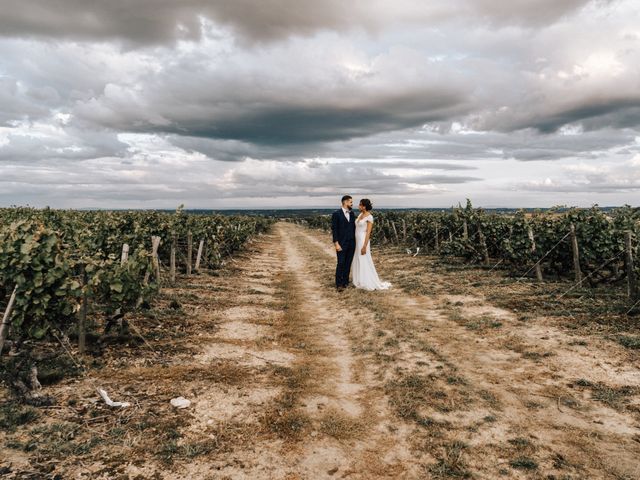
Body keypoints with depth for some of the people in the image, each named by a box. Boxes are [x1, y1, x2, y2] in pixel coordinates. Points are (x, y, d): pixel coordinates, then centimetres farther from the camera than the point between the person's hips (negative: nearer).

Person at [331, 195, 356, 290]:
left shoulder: (352, 214, 11)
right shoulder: (336, 214, -8)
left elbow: (354, 227, 14)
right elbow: (334, 229, -10)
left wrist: (355, 241, 8)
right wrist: (336, 243, -14)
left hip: (351, 243, 6)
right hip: (341, 243, -5)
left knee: (348, 263, 8)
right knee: (341, 263, -4)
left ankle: (345, 282, 17)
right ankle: (339, 284, 4)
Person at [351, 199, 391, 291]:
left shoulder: (369, 217, -15)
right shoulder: (360, 215, 10)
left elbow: (368, 233, -17)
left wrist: (364, 246, -20)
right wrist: (355, 242, 15)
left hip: (363, 241, -9)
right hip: (357, 241, 9)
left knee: (365, 262, -2)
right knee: (358, 262, 13)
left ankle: (368, 283, 9)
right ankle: (361, 281, 23)